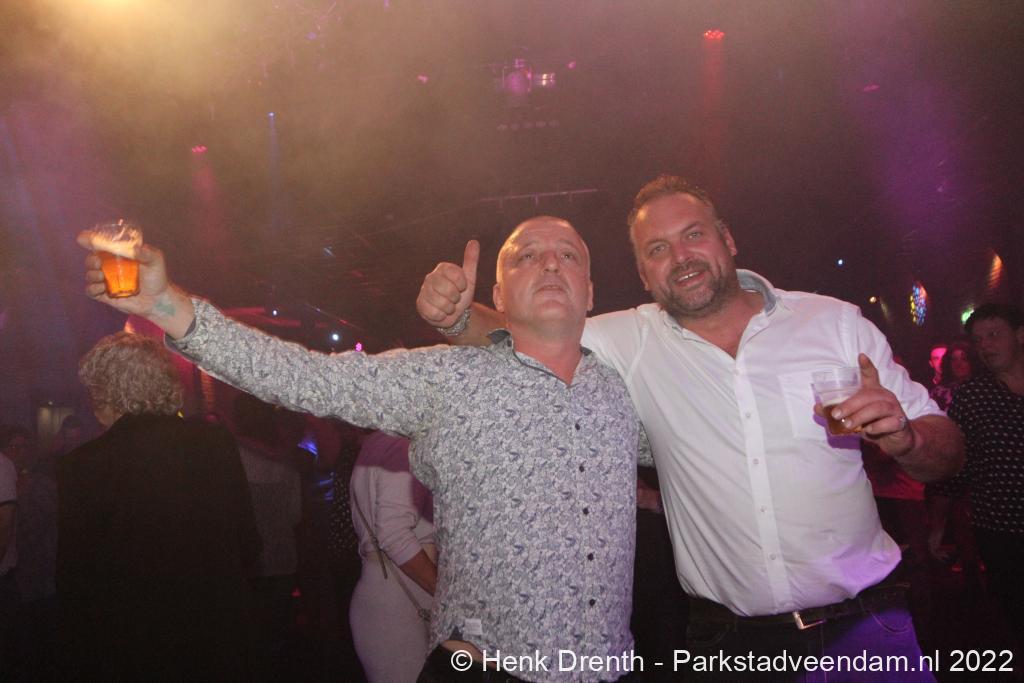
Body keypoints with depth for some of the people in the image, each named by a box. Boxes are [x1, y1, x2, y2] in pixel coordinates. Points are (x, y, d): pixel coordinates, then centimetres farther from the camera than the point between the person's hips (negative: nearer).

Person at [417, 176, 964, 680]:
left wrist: (903, 437, -21)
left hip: (865, 625, 0)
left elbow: (946, 455, 1)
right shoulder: (628, 343, 0)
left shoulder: (833, 321, -2)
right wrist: (458, 315, -23)